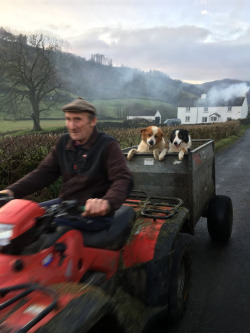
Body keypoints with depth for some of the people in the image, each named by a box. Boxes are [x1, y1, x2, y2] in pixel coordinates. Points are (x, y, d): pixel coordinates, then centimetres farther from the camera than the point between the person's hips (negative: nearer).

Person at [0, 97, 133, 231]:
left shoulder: (108, 145, -10)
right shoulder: (63, 142, 9)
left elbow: (123, 179, -21)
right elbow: (44, 173, 7)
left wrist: (107, 202, -44)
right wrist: (12, 191, -9)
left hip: (94, 212, -6)